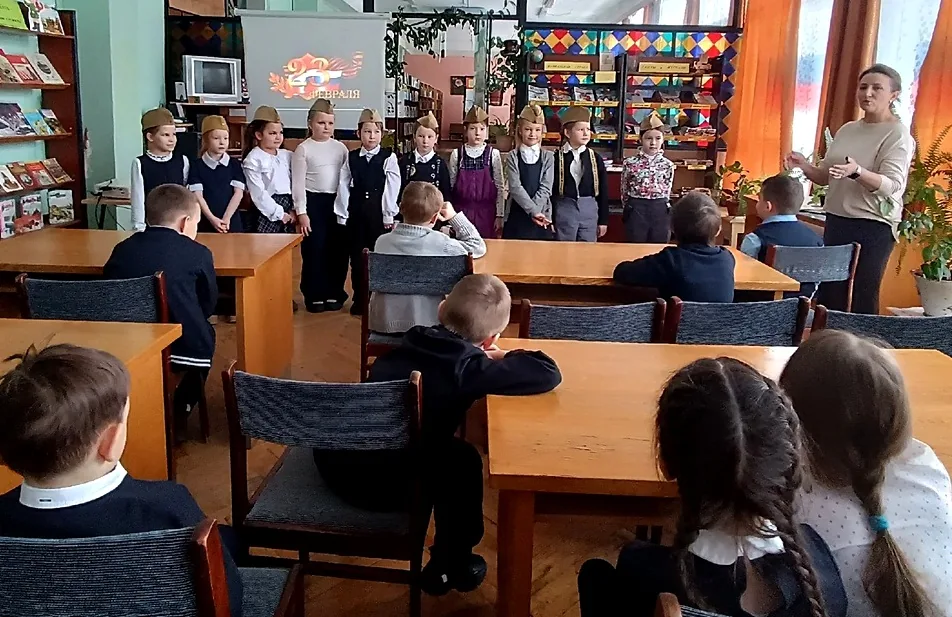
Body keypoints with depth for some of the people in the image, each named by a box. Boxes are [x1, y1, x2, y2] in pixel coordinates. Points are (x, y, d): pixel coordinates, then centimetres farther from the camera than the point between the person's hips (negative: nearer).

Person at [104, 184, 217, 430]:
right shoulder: (198, 253, 0)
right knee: (203, 335, 28)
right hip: (184, 349, -4)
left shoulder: (122, 249, 10)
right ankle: (178, 411, 28)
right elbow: (209, 306, 9)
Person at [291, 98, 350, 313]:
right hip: (313, 201, -3)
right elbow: (298, 183, -5)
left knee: (337, 249, 7)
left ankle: (333, 293, 19)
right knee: (314, 249, 1)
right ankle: (314, 295, 12)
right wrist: (301, 212, -9)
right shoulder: (303, 149, -3)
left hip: (337, 202, 3)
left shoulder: (340, 148, 6)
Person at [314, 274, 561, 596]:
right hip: (380, 484, -6)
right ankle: (448, 568, 30)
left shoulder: (416, 339, 9)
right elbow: (548, 373, -8)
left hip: (334, 459, 7)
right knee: (463, 461, 16)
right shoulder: (468, 367, -9)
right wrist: (506, 357, 9)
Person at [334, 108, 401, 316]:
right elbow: (343, 187, 4)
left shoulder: (389, 157, -3)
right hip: (356, 214, 3)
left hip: (379, 214, -3)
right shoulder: (351, 157, 6)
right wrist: (342, 214, 0)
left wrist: (389, 215, -10)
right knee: (357, 257, 8)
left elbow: (392, 188, -7)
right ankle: (359, 300, 19)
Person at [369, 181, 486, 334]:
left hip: (383, 326, 3)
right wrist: (454, 217, 6)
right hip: (427, 327, -2)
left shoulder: (382, 242, -10)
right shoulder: (442, 244, -18)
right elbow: (478, 247, 1)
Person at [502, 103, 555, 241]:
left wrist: (535, 212, -16)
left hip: (541, 218, 1)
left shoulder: (548, 157, 4)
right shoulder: (512, 158, 2)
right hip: (516, 217, 0)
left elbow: (545, 188, -4)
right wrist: (533, 211, -20)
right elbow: (515, 188, -10)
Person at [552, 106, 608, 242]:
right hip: (564, 209, -2)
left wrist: (603, 220, 6)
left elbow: (603, 190, 8)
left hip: (589, 210, 3)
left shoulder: (596, 158, 5)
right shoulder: (557, 158, -3)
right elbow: (550, 189, -1)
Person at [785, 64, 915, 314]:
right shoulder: (847, 129, 12)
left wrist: (856, 171, -37)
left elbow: (892, 185, -21)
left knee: (861, 300, -3)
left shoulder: (898, 135, -8)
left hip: (873, 227, -7)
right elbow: (826, 176, 17)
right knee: (827, 295, 10)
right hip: (836, 221, 7)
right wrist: (804, 166, -3)